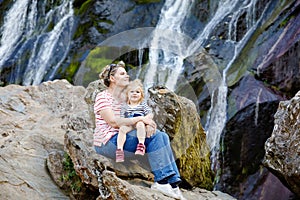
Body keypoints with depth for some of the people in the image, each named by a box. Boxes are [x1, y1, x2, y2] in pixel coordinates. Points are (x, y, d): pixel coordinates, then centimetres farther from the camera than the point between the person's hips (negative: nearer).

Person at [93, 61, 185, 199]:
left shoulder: (126, 98, 21)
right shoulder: (103, 97, -5)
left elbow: (140, 118, 10)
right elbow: (112, 121, -19)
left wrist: (148, 123, -15)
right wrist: (140, 119, -20)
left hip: (123, 138, 8)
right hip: (107, 143, -8)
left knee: (162, 136, -8)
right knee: (154, 136, -22)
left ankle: (172, 182, -14)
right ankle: (161, 181, -23)